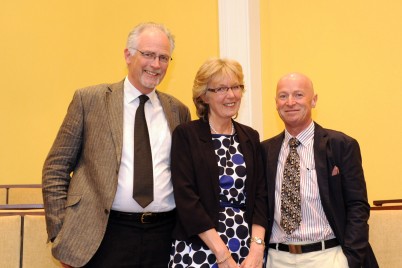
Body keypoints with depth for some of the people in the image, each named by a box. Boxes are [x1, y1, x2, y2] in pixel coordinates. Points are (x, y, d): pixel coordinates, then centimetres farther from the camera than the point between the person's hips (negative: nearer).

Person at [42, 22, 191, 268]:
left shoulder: (178, 110, 9)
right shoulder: (89, 100, 0)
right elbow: (55, 169, 0)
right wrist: (61, 234, -5)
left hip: (164, 236, 3)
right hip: (104, 237, -3)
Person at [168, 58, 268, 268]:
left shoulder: (250, 137, 8)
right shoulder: (186, 135, -6)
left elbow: (260, 195, 4)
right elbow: (186, 199, -13)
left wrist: (257, 248, -10)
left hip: (247, 250, 4)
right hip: (199, 250, -4)